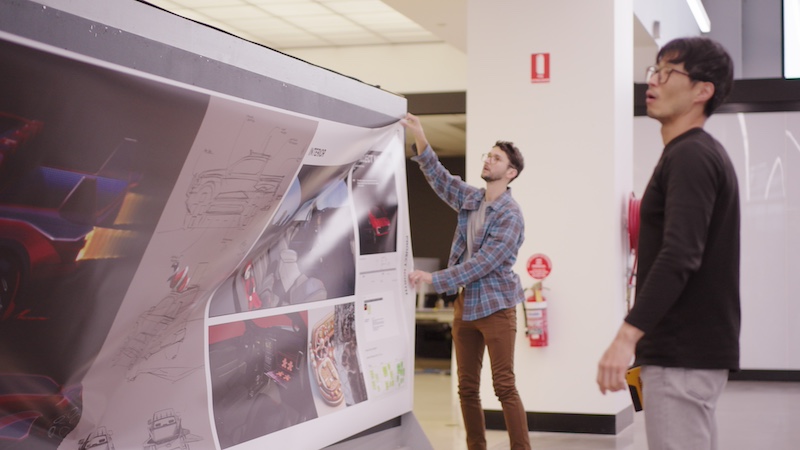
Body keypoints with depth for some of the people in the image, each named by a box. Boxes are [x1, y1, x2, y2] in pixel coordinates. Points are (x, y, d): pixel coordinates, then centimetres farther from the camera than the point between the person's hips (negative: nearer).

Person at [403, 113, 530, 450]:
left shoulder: (510, 216, -14)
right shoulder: (470, 198, 8)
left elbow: (483, 263, -20)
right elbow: (439, 177, 9)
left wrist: (434, 279, -22)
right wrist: (419, 138, -7)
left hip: (495, 306, -7)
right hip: (465, 303, 7)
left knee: (504, 387, -8)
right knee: (467, 388, 9)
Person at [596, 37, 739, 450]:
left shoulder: (690, 157, -13)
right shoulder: (705, 154, 19)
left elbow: (679, 257, -25)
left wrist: (627, 336, -30)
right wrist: (643, 340, 22)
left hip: (682, 356, -10)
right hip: (689, 351, 10)